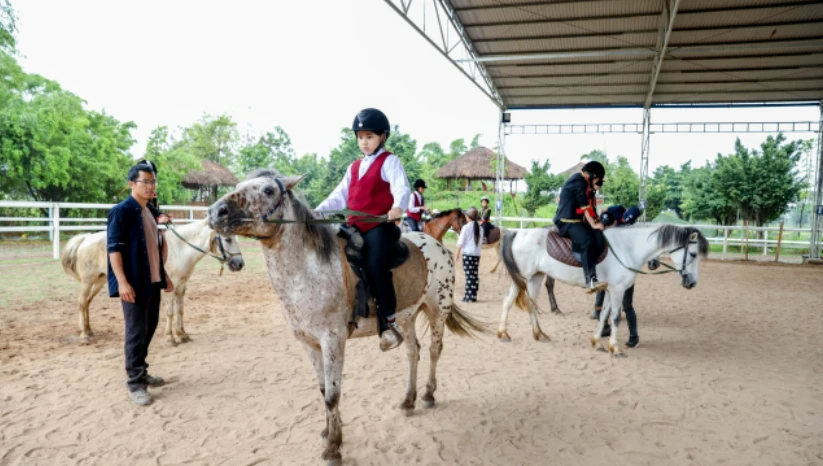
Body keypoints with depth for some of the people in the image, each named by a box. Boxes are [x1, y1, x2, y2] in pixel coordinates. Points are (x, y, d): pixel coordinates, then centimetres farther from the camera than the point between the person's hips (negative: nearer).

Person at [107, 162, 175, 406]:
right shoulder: (121, 211, -11)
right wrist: (122, 282, -23)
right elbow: (114, 248, -16)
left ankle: (141, 373, 29)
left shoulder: (152, 212, 13)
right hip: (134, 283, -8)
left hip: (153, 281, 8)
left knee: (149, 328, 15)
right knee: (136, 331, -3)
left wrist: (164, 275, 19)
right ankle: (135, 383, 7)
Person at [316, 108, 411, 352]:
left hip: (381, 226, -7)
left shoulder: (389, 161, 1)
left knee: (375, 267, -25)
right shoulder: (354, 167, 22)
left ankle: (388, 322, -14)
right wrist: (318, 211, 2)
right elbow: (339, 196, 18)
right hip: (355, 226, 7)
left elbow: (402, 188, -16)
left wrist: (398, 206, -38)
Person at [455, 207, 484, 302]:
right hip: (477, 254, 5)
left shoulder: (466, 227, -8)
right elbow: (480, 242, 12)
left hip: (467, 254, -5)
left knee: (469, 275, -4)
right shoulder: (480, 228, 8)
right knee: (475, 275, 8)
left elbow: (460, 243, -6)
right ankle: (473, 296, 12)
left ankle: (469, 297, -3)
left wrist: (457, 254, 2)